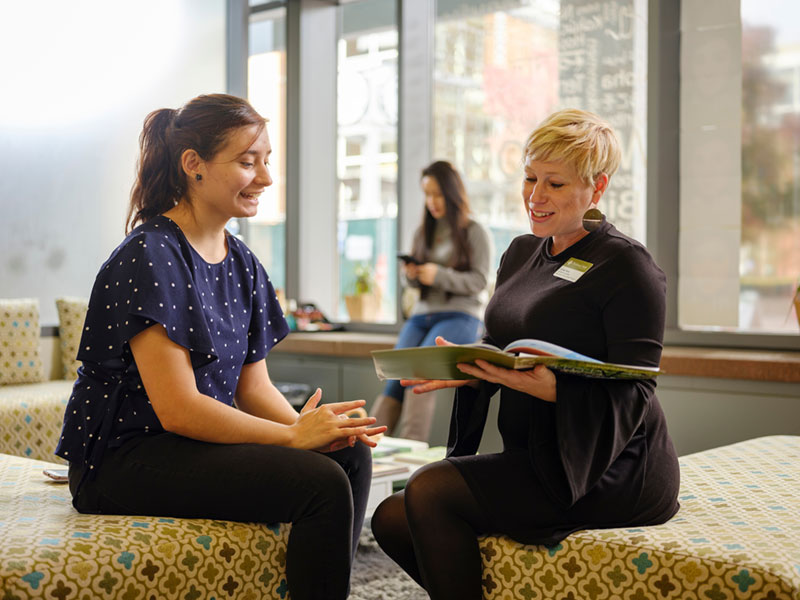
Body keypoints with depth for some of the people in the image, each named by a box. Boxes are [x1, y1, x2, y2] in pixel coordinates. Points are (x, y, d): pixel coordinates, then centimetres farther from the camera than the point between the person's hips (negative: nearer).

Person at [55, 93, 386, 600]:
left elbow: (254, 385, 8)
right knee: (320, 482, -22)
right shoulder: (150, 258, -17)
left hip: (203, 439, 8)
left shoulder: (242, 263, 9)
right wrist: (294, 435, -18)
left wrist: (309, 426, -11)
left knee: (351, 454, -7)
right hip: (123, 459, -8)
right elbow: (178, 408, -22)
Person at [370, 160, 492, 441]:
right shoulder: (423, 232, 19)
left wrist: (439, 275, -18)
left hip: (461, 315, -5)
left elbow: (479, 281, -5)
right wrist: (411, 275, -2)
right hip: (423, 314, 5)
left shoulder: (475, 233, 3)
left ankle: (412, 447, -36)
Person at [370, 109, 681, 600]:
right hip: (536, 457, 8)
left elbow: (632, 395, -15)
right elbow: (502, 354, 16)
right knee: (392, 520, 1)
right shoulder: (522, 253, 13)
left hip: (612, 471, -8)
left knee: (430, 489, -23)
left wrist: (552, 389, -32)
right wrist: (466, 370, -7)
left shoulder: (627, 265, -10)